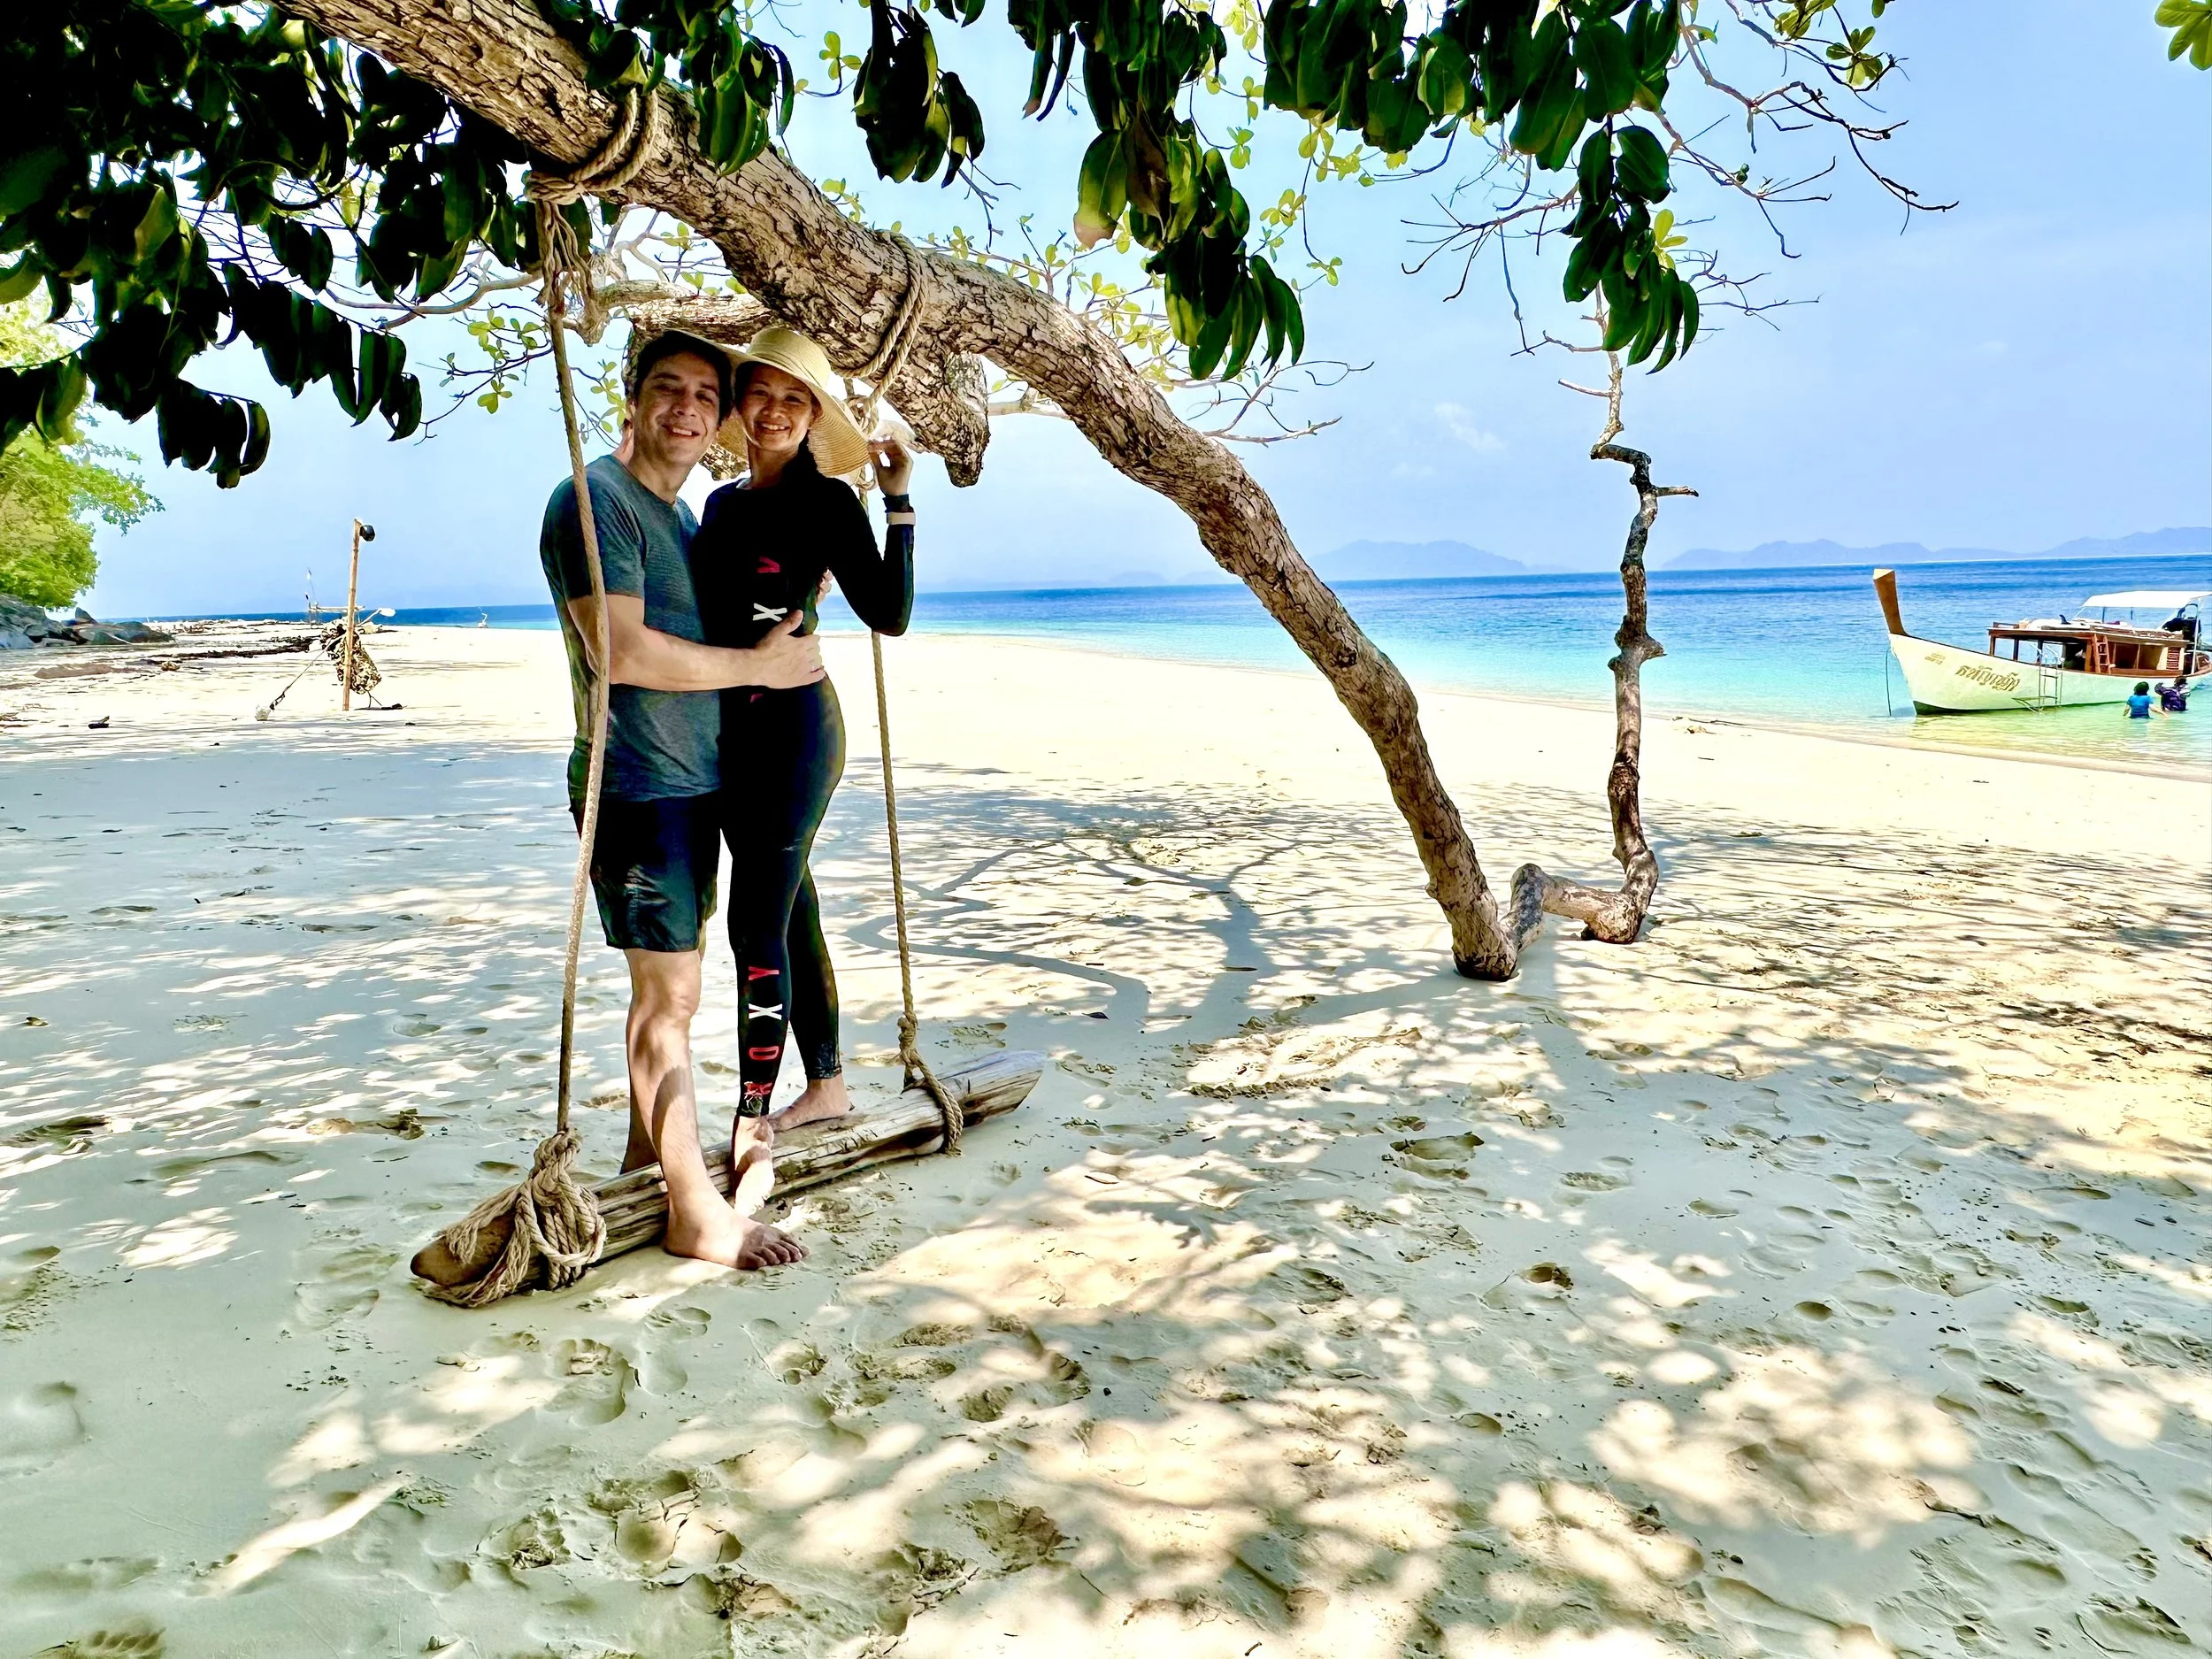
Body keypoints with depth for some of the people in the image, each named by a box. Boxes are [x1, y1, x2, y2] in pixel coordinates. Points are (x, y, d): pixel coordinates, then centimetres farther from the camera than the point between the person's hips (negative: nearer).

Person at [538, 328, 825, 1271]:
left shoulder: (681, 517, 18)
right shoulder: (596, 498, -12)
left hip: (691, 780, 10)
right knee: (670, 996, -7)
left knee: (667, 984, 16)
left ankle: (646, 1153, 30)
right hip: (636, 784, -10)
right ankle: (696, 1215, -2)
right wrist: (759, 664, -16)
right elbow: (623, 652, -23)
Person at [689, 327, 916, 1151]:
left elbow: (889, 614, -13)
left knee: (758, 924, -8)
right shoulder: (723, 504, 14)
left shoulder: (826, 502, -7)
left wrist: (898, 502, -16)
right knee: (789, 911, 15)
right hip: (732, 729, 8)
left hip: (792, 724, -8)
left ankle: (753, 1123, 0)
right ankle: (826, 1085, 28)